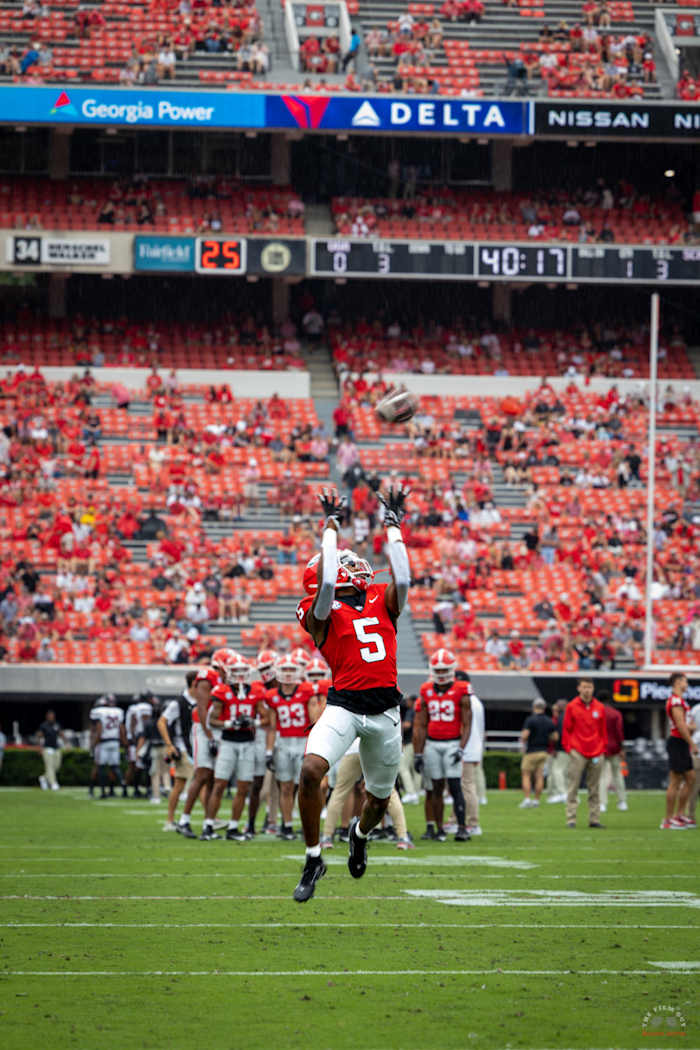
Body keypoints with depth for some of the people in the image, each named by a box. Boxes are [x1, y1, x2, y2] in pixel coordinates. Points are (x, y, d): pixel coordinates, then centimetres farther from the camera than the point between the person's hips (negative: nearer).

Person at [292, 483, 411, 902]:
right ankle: (314, 858, -10)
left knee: (380, 797, 16)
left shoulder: (382, 602, 12)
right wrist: (331, 526, -7)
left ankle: (360, 832, 54)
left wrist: (393, 524, -1)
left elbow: (403, 579, -6)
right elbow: (326, 583, -15)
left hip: (385, 709, 3)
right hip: (344, 705, -3)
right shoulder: (322, 612, 2)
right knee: (311, 770, -27)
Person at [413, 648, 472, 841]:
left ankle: (462, 827, -12)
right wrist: (418, 753, 8)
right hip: (432, 744, 3)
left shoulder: (461, 692, -4)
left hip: (453, 744, -3)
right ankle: (439, 829, 9)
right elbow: (420, 726, 10)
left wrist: (461, 749, -15)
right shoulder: (427, 692, 7)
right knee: (437, 788, 5)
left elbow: (466, 724, -4)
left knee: (455, 787, -11)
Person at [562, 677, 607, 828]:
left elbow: (603, 731, 13)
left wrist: (602, 748, 4)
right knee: (573, 787, -5)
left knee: (594, 789, 5)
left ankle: (594, 819, 8)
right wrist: (568, 748, -4)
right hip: (577, 752, -3)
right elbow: (566, 730, 4)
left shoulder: (600, 708, 10)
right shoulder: (571, 707, 3)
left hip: (596, 753, 3)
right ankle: (571, 819, -4)